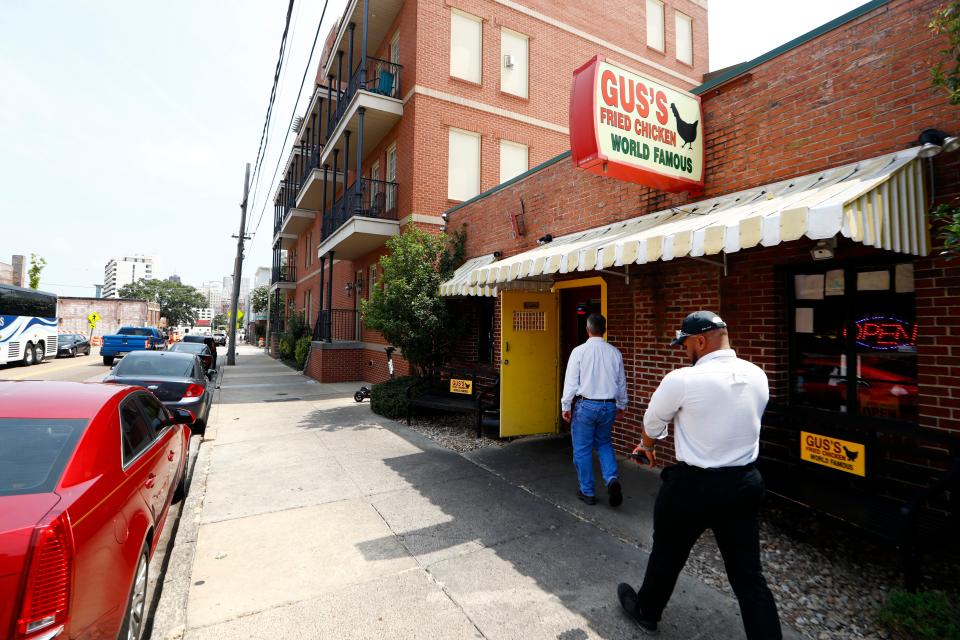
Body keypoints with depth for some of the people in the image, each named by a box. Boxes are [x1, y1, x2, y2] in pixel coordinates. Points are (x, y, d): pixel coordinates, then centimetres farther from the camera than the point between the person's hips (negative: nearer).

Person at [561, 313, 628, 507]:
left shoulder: (579, 351, -11)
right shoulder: (615, 352, 1)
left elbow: (571, 381, -9)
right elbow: (622, 382, 9)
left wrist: (566, 406, 0)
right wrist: (621, 406, 22)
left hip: (586, 405, -4)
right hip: (609, 406, 4)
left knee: (582, 449, 10)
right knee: (604, 443, 23)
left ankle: (587, 492, 19)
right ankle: (612, 479, 2)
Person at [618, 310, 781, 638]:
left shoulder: (682, 380, -19)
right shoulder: (757, 376, -1)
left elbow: (652, 423, -3)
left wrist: (647, 446, 20)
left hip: (694, 486, -4)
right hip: (745, 484, 5)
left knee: (667, 554, 19)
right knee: (748, 574, 16)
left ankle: (646, 612, 41)